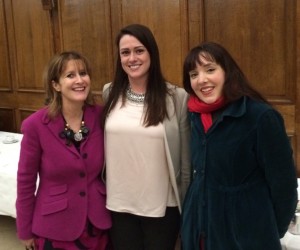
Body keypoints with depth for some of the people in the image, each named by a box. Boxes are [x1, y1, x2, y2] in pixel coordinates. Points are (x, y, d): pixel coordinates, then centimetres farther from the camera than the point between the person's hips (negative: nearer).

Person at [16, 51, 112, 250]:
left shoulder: (100, 116, -8)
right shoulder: (36, 124, -16)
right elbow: (26, 180, -7)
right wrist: (25, 231, -1)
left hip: (98, 222, 3)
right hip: (55, 227, -2)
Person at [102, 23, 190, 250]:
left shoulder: (177, 97, -11)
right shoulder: (109, 94, 0)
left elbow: (187, 158, -6)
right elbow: (100, 144, 9)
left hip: (162, 206, -3)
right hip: (119, 204, 3)